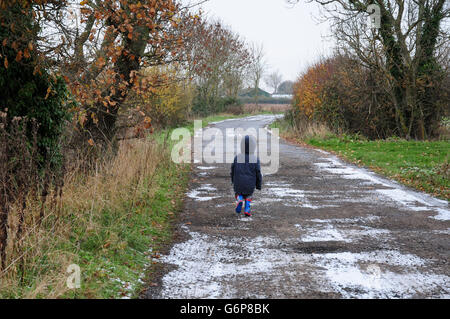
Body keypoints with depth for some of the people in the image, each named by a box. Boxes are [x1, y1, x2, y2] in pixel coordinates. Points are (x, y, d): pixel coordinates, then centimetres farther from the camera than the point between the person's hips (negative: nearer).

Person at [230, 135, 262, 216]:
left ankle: (239, 199, -9)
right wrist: (258, 185, 6)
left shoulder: (237, 158, -4)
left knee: (238, 193, 21)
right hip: (250, 184, -1)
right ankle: (247, 210, 7)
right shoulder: (255, 159, -10)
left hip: (238, 183, 1)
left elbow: (233, 171, 6)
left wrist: (233, 181, 22)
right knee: (248, 196, 19)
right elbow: (258, 174, -6)